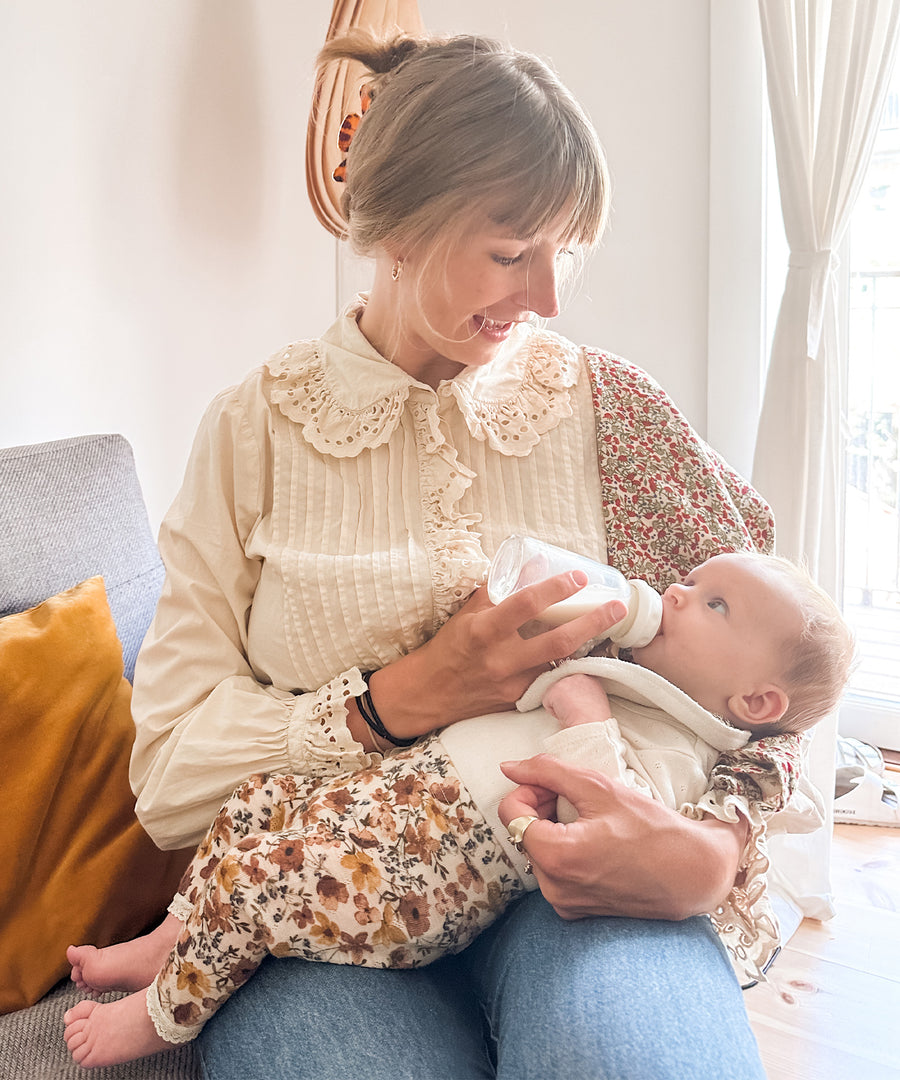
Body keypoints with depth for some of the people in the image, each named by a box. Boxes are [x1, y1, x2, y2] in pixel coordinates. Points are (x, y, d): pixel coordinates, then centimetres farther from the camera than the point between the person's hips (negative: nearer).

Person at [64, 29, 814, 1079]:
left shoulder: (602, 401, 4)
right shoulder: (256, 426, 0)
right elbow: (170, 775, -4)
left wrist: (716, 844, -19)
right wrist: (397, 701, -19)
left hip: (568, 879, 1)